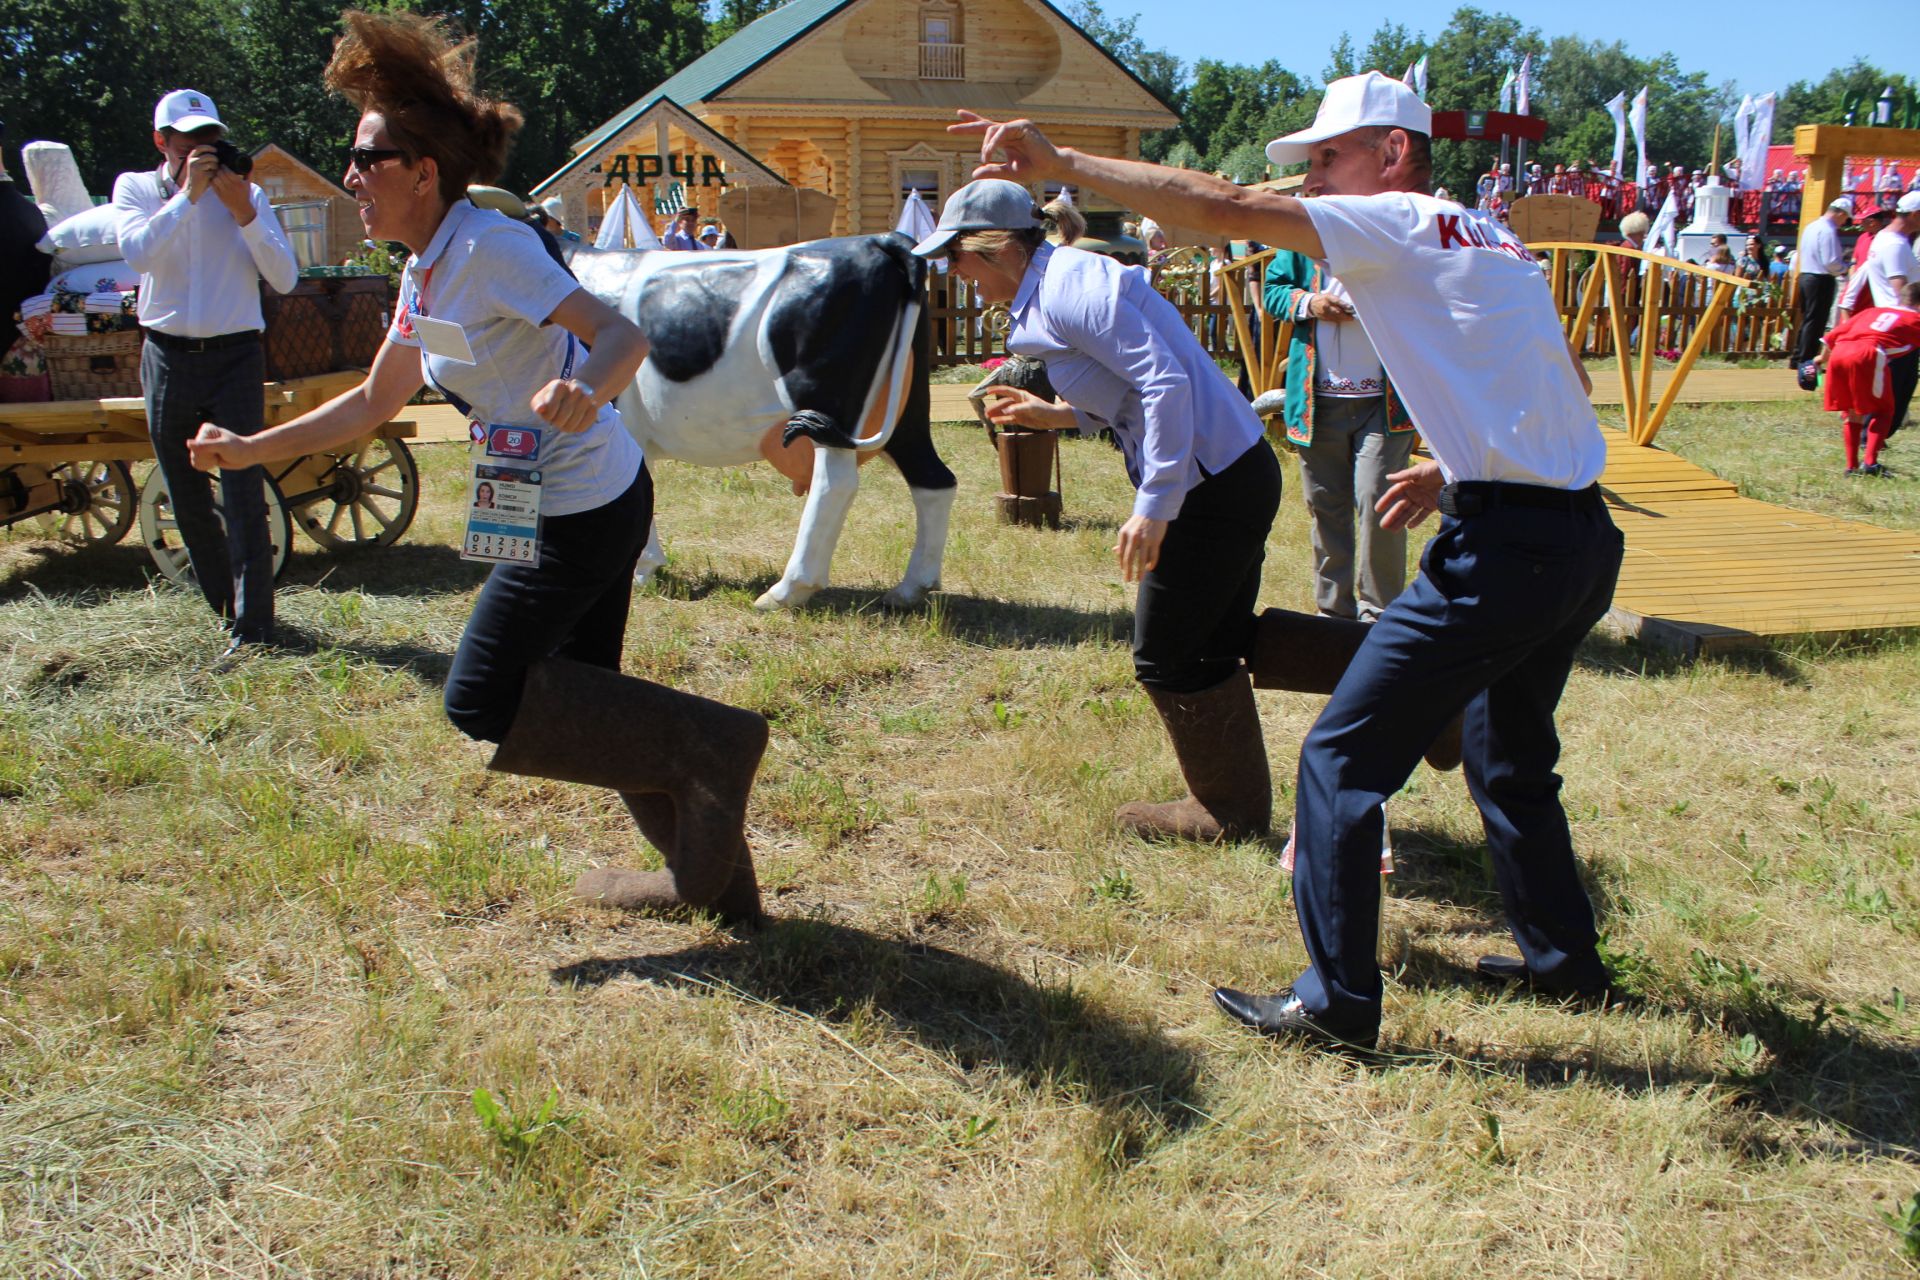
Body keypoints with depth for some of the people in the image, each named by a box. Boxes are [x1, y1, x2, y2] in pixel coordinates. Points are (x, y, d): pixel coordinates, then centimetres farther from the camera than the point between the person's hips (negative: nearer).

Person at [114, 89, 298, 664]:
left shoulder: (247, 193, 6)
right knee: (187, 501, 10)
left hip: (236, 357, -2)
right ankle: (227, 603, 27)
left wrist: (244, 213, -14)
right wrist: (188, 193, -17)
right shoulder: (135, 188, 6)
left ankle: (251, 628, -8)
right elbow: (138, 252, -15)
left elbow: (284, 278, -4)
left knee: (243, 495, -10)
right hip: (168, 358, 2)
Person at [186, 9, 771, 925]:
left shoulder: (490, 247, -18)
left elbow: (622, 335, -27)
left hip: (584, 508, -9)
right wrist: (250, 449, 15)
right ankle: (713, 877, 25)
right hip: (571, 506, 9)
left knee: (483, 704, -3)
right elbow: (373, 404, 19)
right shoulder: (426, 275, 10)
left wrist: (586, 390, -49)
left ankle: (710, 746, -1)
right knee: (579, 701, 16)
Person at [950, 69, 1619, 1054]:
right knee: (1510, 758, 26)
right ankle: (1563, 957, 38)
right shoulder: (1493, 243, 19)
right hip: (1583, 538, 9)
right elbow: (1565, 389, 22)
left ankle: (1336, 1002, 5)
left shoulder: (1399, 225, -6)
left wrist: (1060, 163, -13)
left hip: (1504, 549, -9)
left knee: (1341, 758, -1)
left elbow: (1220, 208, -15)